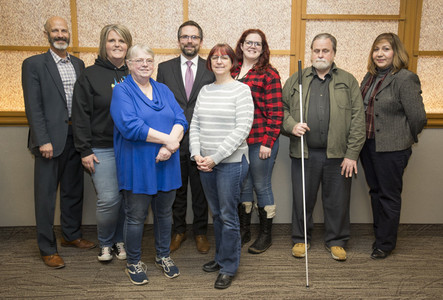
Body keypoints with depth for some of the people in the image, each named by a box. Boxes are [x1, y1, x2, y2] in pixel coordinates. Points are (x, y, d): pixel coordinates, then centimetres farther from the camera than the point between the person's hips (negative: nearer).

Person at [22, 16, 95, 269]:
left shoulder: (79, 64, 12)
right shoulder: (34, 64, -3)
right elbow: (33, 106, -9)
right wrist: (43, 141, -16)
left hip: (75, 137, 5)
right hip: (50, 138, -5)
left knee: (74, 190, 16)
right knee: (46, 195, 3)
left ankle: (72, 235, 33)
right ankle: (48, 248, 14)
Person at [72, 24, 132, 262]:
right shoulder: (90, 76, 1)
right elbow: (80, 116, -2)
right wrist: (85, 150, -7)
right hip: (102, 149, -3)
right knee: (108, 199, -5)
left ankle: (120, 240, 27)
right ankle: (105, 243, 20)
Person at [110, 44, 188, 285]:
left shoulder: (163, 90, 11)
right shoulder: (122, 91, -5)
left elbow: (181, 119, 0)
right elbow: (130, 126, -20)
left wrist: (170, 144, -18)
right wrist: (167, 139, -18)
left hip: (165, 165, 5)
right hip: (137, 166, -5)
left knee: (164, 213, 16)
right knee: (136, 217, 7)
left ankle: (163, 256, 35)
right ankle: (134, 263, 27)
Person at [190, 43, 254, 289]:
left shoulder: (241, 90, -6)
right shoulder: (205, 91, 10)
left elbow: (243, 128, -13)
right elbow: (195, 125, 10)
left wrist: (216, 157, -16)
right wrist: (196, 154, -5)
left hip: (231, 161, -5)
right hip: (205, 163, 5)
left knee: (228, 215, 2)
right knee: (216, 213, 15)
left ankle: (228, 268, 17)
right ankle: (220, 257, 33)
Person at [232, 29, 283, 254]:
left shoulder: (269, 75, -5)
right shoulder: (232, 72, 10)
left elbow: (276, 112, -8)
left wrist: (267, 142, -14)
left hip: (260, 141, -4)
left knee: (261, 186, 5)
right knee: (242, 186, 14)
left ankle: (266, 235, 21)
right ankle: (244, 230, 30)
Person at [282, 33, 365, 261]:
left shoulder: (348, 81, 6)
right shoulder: (296, 80, 10)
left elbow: (358, 119, 1)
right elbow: (281, 108, 12)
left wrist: (352, 154, -6)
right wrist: (291, 125, -9)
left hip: (338, 155, 0)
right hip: (304, 154, 1)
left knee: (337, 201, 10)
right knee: (302, 200, 10)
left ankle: (336, 241, 29)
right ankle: (301, 239, 29)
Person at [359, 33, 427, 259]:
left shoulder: (405, 79, -14)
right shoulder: (370, 77, 10)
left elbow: (418, 117, -15)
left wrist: (405, 139, -2)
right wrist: (362, 138, 14)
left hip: (391, 149, -7)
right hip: (368, 145, 8)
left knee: (389, 195, 5)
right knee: (375, 191, 17)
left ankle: (385, 243, 19)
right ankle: (380, 234, 32)